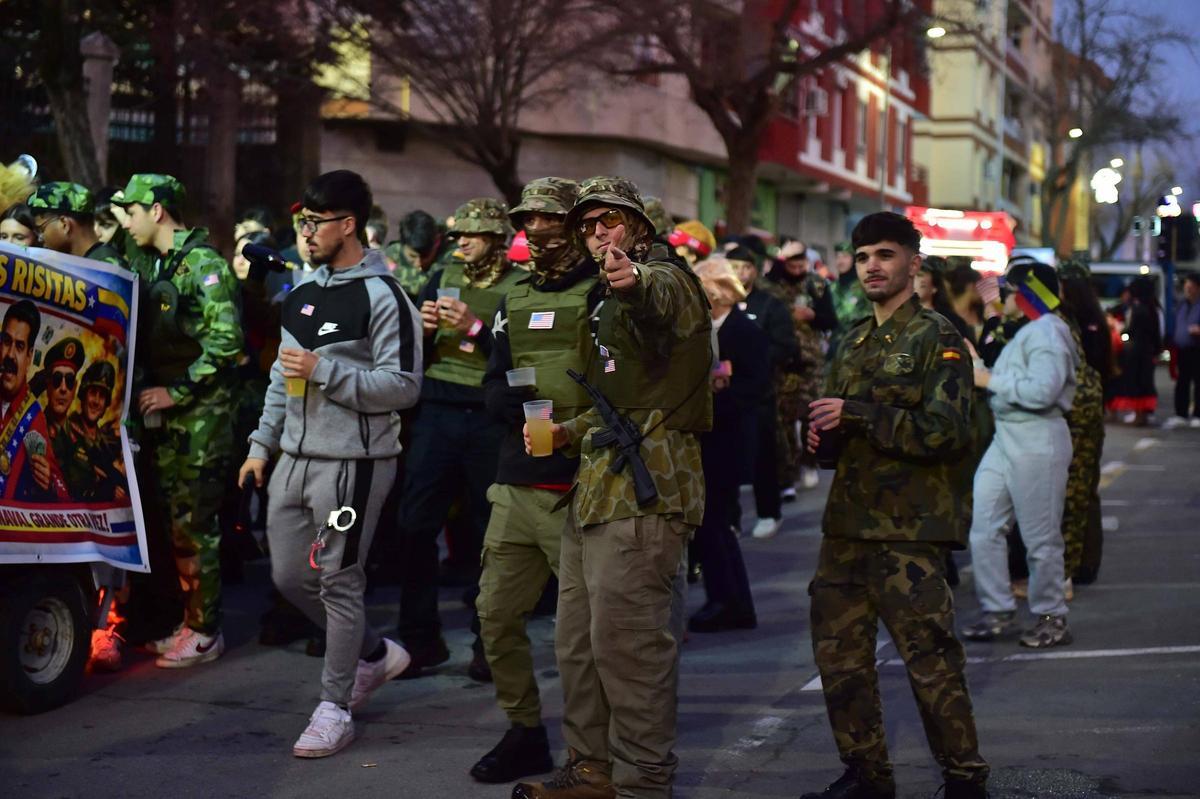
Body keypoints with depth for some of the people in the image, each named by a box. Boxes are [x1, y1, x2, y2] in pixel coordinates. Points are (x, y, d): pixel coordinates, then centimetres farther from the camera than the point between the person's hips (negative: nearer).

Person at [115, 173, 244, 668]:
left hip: (201, 414, -8)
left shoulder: (203, 263, -12)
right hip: (168, 413, 8)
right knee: (176, 520, 11)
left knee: (195, 523, -4)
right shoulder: (157, 266, 14)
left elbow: (226, 341, -21)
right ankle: (188, 621, 20)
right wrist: (151, 389, 7)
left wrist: (177, 391, -18)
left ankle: (205, 631, 4)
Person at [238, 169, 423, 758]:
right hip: (295, 459, 8)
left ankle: (335, 708, 9)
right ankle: (376, 654, 32)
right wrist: (262, 444, 17)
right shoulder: (302, 294, 14)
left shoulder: (383, 297, -11)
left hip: (354, 462, -8)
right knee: (289, 576, 13)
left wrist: (325, 371, -20)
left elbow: (403, 386, -17)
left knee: (339, 583, -2)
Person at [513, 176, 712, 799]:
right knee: (577, 642, 15)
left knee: (626, 645, -11)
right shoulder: (610, 302, 25)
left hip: (645, 491, -10)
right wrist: (568, 434, 17)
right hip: (597, 488, 10)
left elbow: (664, 298, -34)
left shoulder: (665, 277, -5)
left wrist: (637, 280, -57)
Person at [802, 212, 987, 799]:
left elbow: (945, 431, -17)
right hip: (847, 522, 8)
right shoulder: (852, 344, 18)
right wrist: (822, 436, 3)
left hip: (909, 529, -8)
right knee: (839, 655, 10)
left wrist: (858, 414, -19)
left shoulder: (937, 338, -5)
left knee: (930, 660, -6)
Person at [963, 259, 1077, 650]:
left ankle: (1052, 618, 12)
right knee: (984, 526, 6)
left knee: (1041, 536, 0)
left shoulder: (1047, 332, -14)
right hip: (1006, 437, 10)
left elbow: (1043, 389, -27)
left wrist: (992, 380, -17)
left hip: (1037, 440, -10)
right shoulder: (1027, 331, 17)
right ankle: (998, 612, 13)